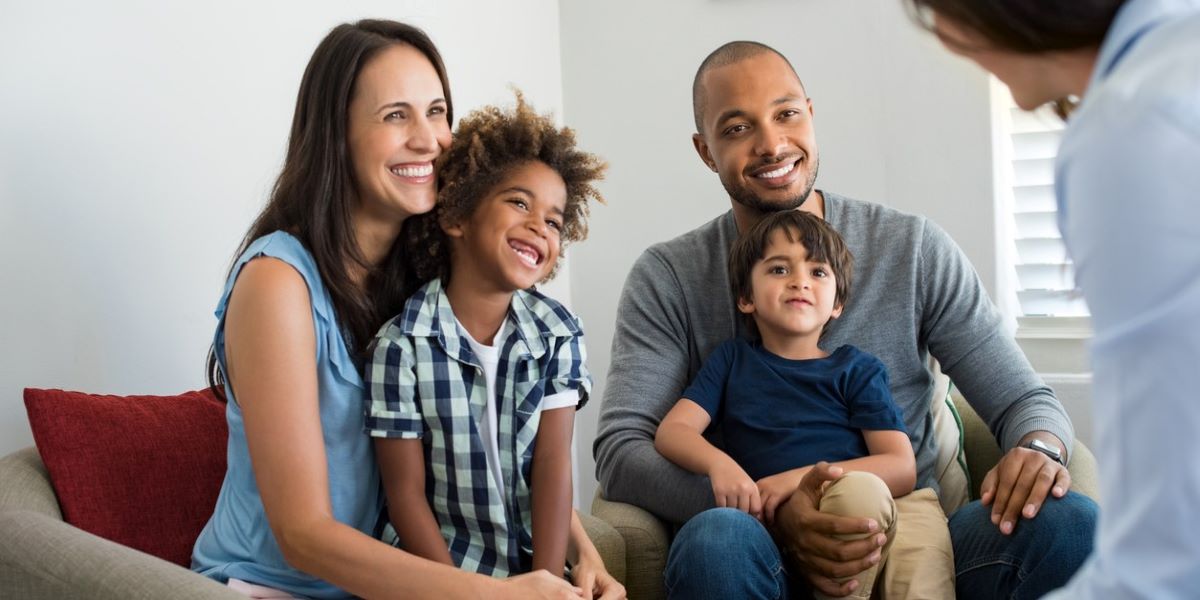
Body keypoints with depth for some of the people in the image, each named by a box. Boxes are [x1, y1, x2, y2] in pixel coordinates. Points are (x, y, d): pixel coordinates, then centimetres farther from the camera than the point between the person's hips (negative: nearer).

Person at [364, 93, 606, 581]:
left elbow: (554, 464, -4)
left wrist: (548, 584, -12)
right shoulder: (401, 346, -10)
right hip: (441, 565, -3)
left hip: (535, 562, 3)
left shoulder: (557, 334, 1)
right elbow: (406, 493, -8)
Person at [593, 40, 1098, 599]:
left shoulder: (914, 249, 5)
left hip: (909, 547, 1)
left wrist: (1039, 448, -20)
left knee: (1067, 520, -26)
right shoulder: (668, 279, 2)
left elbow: (1024, 400, 7)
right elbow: (619, 450, -9)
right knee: (715, 539, -37)